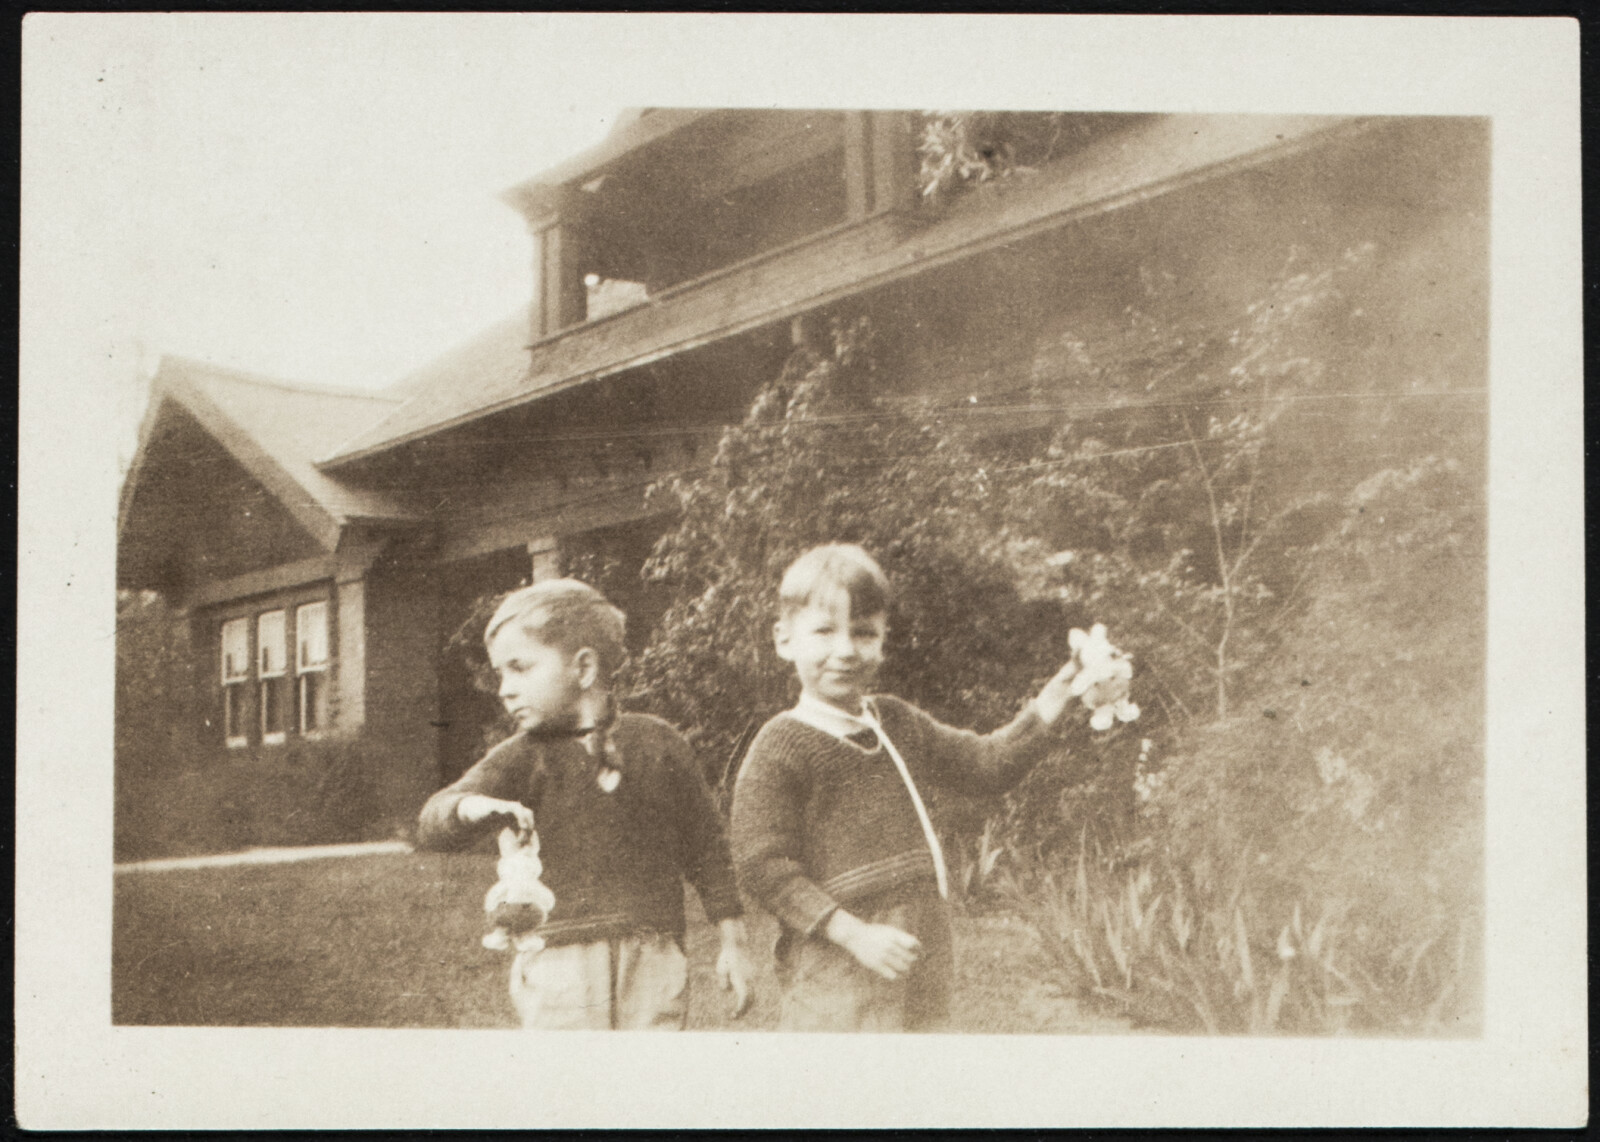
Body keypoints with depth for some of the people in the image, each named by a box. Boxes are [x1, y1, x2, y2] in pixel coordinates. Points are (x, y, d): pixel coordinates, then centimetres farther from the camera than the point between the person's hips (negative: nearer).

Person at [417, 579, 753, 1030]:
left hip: (654, 959, 1)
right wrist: (472, 807, -36)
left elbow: (706, 845, 11)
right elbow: (432, 823, -12)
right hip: (558, 959, 0)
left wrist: (733, 944, 11)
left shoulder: (657, 744, 4)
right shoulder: (523, 758, 2)